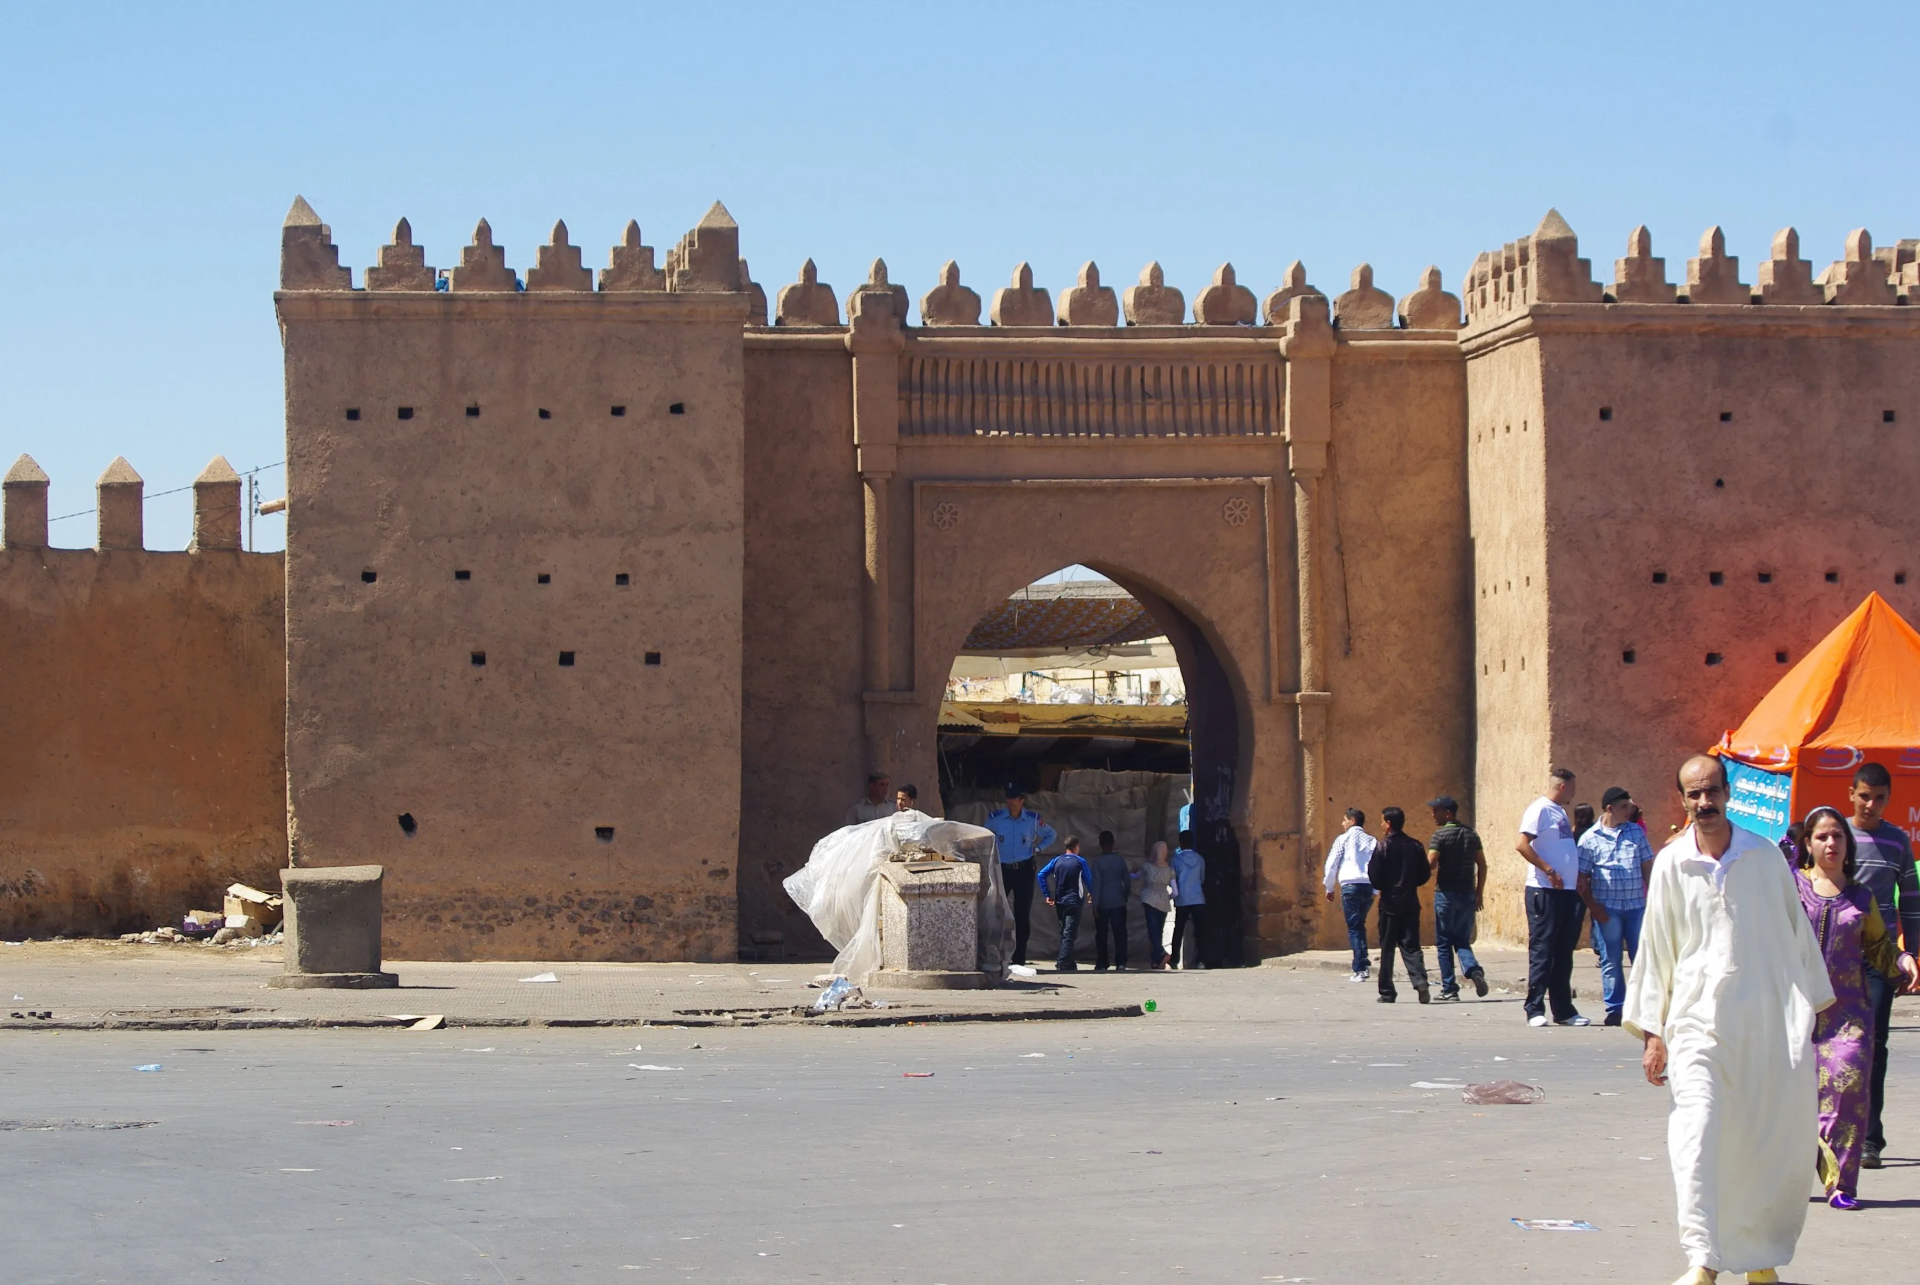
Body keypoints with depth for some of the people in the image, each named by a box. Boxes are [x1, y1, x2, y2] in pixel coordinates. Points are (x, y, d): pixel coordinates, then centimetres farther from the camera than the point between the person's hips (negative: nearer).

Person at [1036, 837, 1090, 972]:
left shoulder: (1057, 861, 6)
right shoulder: (1080, 862, -4)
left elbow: (1041, 875, 1)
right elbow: (1088, 881, 1)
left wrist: (1047, 895, 3)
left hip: (1059, 902, 4)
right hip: (1074, 902, -4)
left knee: (1064, 933, 16)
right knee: (1069, 933, -8)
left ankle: (1066, 962, 19)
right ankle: (1064, 963, -17)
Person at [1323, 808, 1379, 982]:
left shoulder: (1344, 839, 4)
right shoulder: (1371, 841, 16)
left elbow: (1332, 864, 2)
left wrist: (1329, 888, 12)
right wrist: (1376, 890, 17)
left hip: (1350, 885, -4)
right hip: (1369, 887, 4)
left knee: (1354, 927, -2)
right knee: (1359, 925, 18)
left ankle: (1360, 969, -10)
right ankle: (1364, 964, 8)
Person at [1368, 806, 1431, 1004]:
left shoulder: (1383, 847, -10)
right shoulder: (1415, 846, 2)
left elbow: (1375, 878, -12)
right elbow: (1424, 876, 5)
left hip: (1390, 904, -3)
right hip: (1410, 903, 3)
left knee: (1387, 949, 6)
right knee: (1411, 946, 5)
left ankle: (1387, 992, 9)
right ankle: (1420, 981, -17)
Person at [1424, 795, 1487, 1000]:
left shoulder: (1440, 835, -8)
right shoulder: (1471, 834, 9)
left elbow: (1430, 863, -17)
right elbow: (1482, 865, 8)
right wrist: (1479, 894, 13)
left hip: (1446, 893, -5)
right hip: (1468, 894, 5)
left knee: (1444, 943, 5)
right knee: (1462, 941, 12)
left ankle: (1449, 989, 4)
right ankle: (1474, 970, -17)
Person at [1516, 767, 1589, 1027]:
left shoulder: (1560, 812, 19)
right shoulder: (1540, 809, -8)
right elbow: (1522, 845, -18)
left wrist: (1579, 877, 13)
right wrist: (1549, 871, -19)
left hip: (1566, 891, 9)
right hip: (1544, 891, -9)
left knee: (1563, 953, 10)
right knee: (1542, 952, -6)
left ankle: (1563, 1010, 14)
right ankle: (1535, 1010, -3)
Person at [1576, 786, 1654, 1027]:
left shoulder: (1636, 832, 11)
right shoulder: (1590, 839, 1)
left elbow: (1647, 867, 14)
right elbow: (1581, 878, 1)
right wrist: (1593, 906, -7)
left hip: (1636, 905, 3)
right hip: (1607, 908, -3)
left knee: (1642, 957, 2)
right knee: (1611, 960, 2)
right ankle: (1615, 1009, 9)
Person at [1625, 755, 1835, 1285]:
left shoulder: (1765, 857, 5)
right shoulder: (1671, 865, 3)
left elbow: (1797, 933, 13)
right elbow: (1654, 950, 7)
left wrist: (1809, 1009, 14)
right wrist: (1651, 1032, 5)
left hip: (1771, 1021, 2)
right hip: (1698, 1018, -2)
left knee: (1778, 1142, 3)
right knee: (1697, 1133, -17)